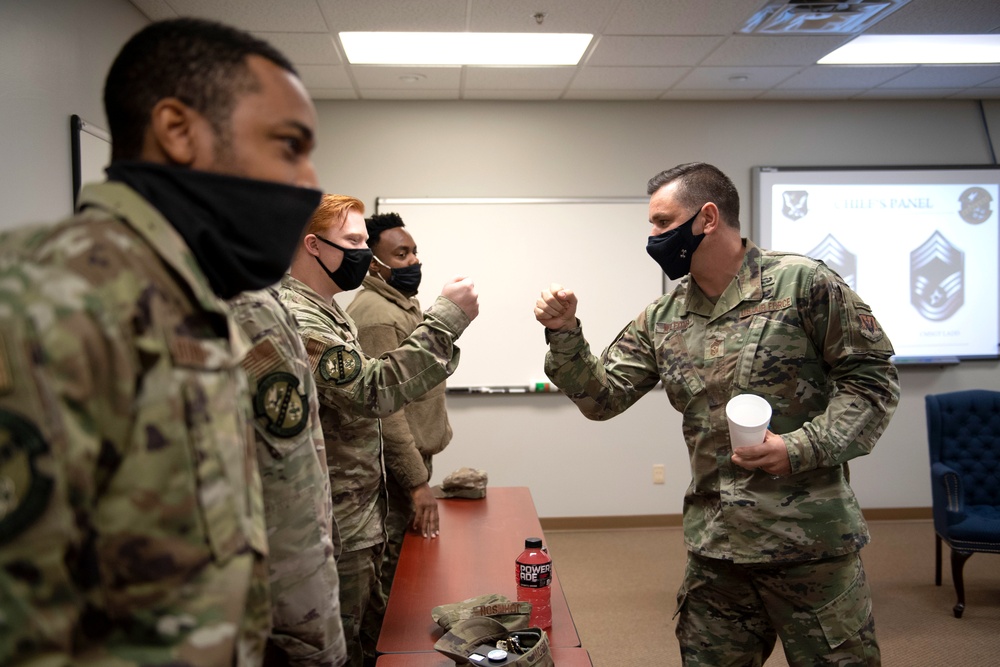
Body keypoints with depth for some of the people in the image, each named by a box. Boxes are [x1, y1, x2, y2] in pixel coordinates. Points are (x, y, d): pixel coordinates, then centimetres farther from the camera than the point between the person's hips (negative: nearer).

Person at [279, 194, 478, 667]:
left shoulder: (327, 311, 14)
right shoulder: (295, 316, -21)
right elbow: (368, 392, -30)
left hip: (358, 516, 10)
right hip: (337, 526, -10)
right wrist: (445, 319, -26)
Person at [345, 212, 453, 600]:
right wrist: (418, 481, -21)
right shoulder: (375, 314, -19)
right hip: (398, 467, -10)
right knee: (395, 570, -1)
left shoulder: (403, 302, 14)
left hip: (414, 456, 10)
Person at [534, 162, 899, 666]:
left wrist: (802, 448, -19)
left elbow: (871, 378, -7)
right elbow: (603, 397, 6)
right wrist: (565, 335, -9)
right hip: (713, 549, 5)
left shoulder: (802, 283, -8)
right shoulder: (661, 320, 7)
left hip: (811, 543, -4)